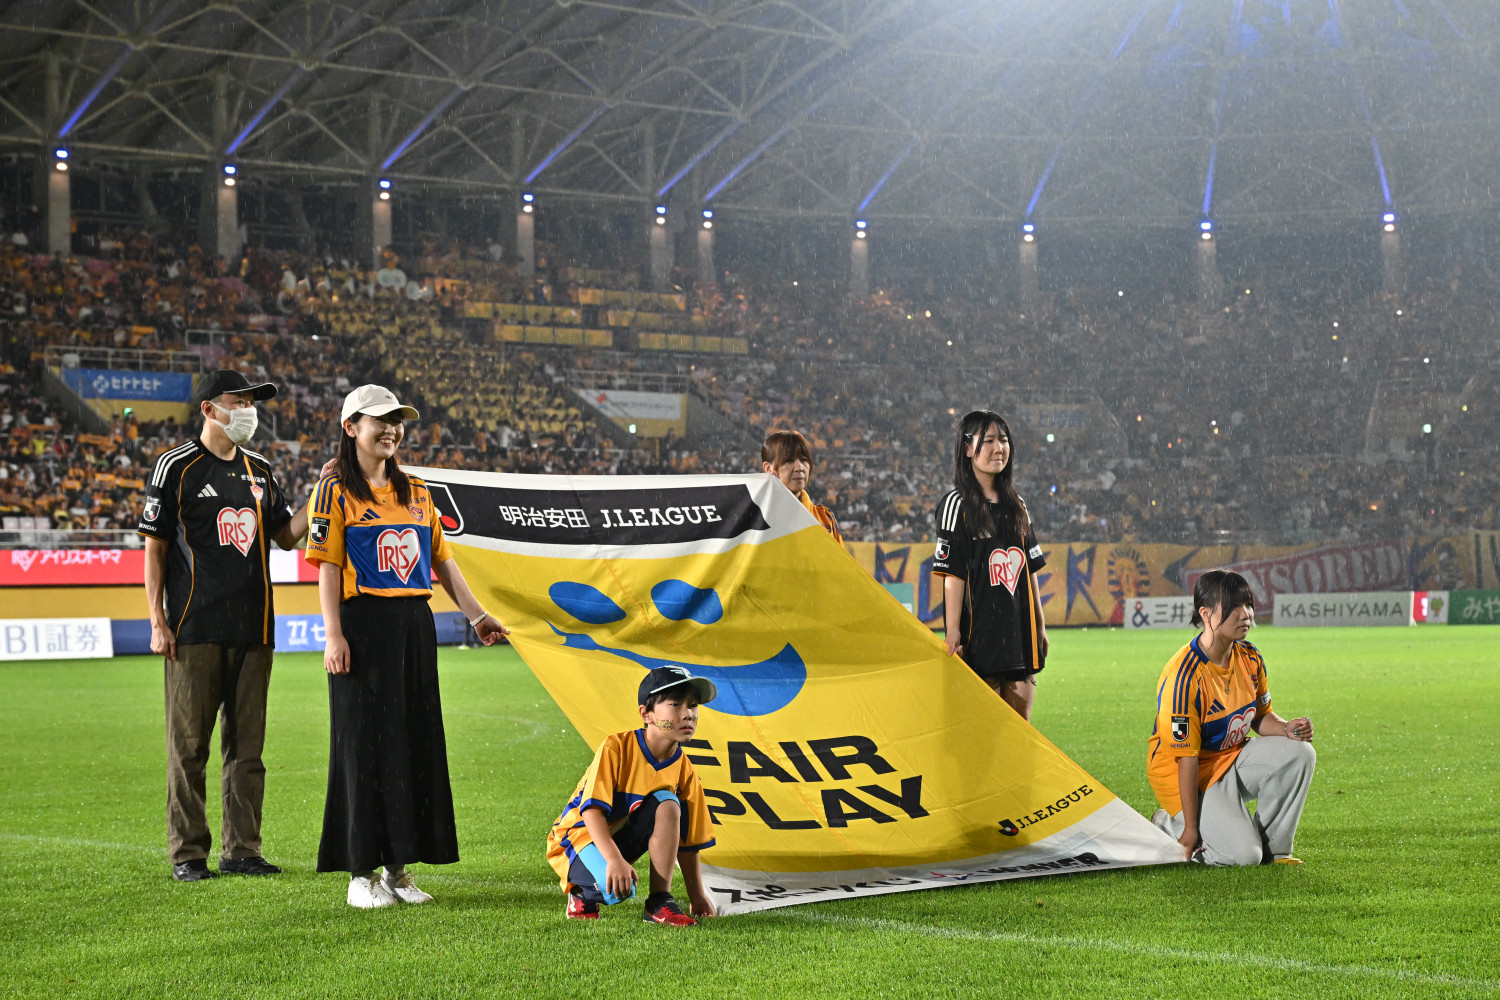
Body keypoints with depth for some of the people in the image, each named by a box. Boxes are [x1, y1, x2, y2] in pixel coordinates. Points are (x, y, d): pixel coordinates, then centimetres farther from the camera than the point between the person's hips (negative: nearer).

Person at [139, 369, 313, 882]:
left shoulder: (260, 471, 14)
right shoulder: (176, 466, -2)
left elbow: (287, 535, 17)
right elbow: (155, 547, -2)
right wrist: (157, 622, -9)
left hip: (254, 628, 5)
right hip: (195, 629, -5)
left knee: (248, 743, 6)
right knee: (189, 744, -2)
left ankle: (241, 850, 12)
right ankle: (188, 853, 5)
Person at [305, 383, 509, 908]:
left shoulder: (415, 491, 16)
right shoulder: (336, 491, -2)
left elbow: (442, 559, 16)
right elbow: (328, 566, -8)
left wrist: (476, 616, 9)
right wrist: (333, 636, -16)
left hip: (415, 627, 6)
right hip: (364, 625, -6)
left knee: (416, 741, 7)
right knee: (365, 745, -3)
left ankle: (398, 868, 15)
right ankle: (362, 872, 3)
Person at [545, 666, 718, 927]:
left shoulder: (684, 771, -6)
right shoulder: (616, 748, -21)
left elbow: (687, 839, 1)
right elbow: (592, 809, -27)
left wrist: (696, 894, -2)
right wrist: (614, 860, -39)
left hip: (622, 836, 5)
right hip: (579, 836, -5)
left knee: (667, 802, -21)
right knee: (618, 891, -34)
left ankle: (660, 901, -17)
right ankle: (582, 893, 4)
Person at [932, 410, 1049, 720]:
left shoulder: (1016, 505, 14)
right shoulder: (956, 504, -4)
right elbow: (953, 575, -9)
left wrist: (1040, 625, 16)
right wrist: (953, 632, -14)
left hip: (1020, 632, 6)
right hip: (980, 633, -6)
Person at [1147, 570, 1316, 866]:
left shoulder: (1250, 659, -3)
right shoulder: (1185, 675, -27)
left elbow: (1260, 716, 12)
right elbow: (1186, 757, -24)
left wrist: (1287, 728, -14)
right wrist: (1190, 829, -21)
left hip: (1232, 758, 7)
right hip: (1188, 774, -7)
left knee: (1299, 753, -15)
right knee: (1243, 855, -20)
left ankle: (1272, 848, 0)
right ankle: (1170, 826, 8)